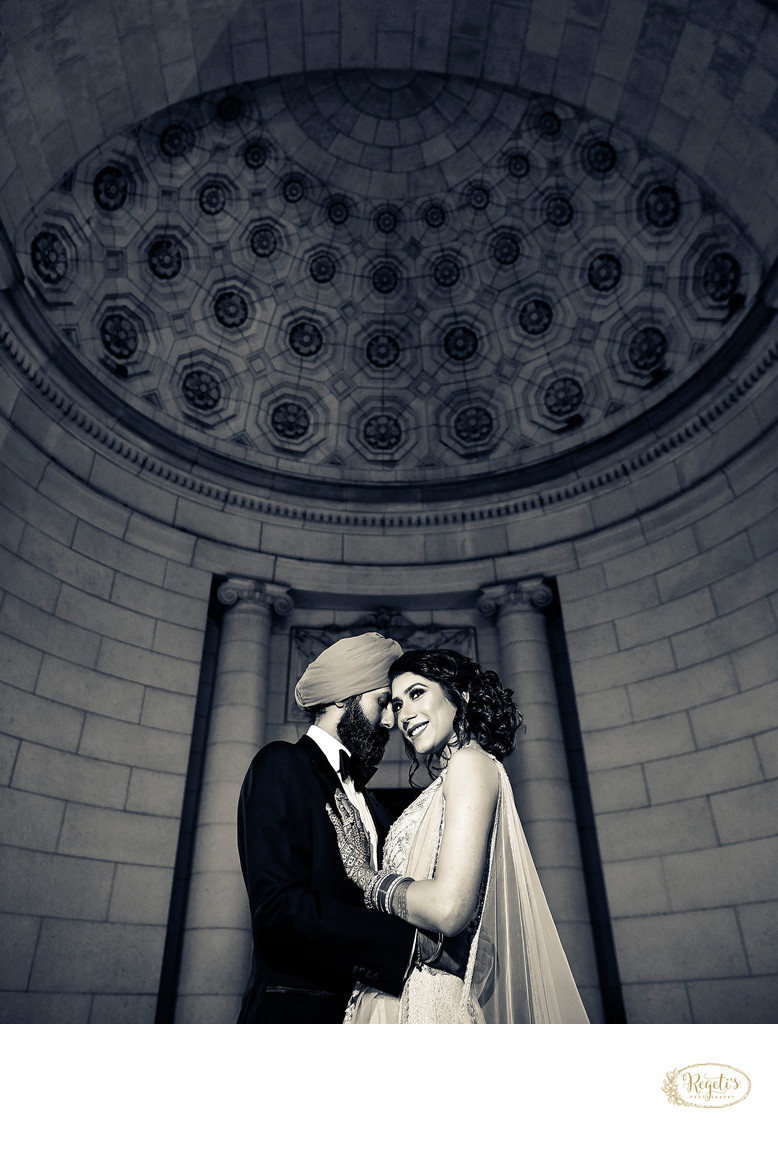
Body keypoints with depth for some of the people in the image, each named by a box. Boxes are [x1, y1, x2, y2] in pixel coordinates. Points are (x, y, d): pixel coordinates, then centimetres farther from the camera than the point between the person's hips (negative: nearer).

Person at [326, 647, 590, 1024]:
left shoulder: (471, 762, -11)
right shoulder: (443, 783, 14)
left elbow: (448, 909, -22)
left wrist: (361, 872, -9)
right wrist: (361, 860, 10)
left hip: (434, 1002, -8)